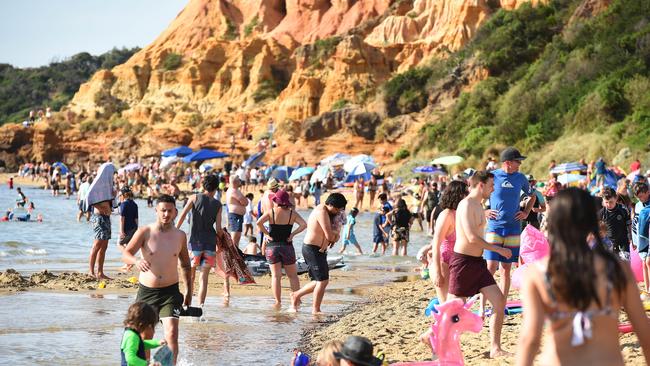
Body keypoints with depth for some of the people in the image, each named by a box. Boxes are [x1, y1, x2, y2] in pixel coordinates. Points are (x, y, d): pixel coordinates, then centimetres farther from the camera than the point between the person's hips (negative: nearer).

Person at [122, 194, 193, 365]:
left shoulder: (180, 236, 4)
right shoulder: (144, 232, -5)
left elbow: (185, 265, 17)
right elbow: (125, 254, -15)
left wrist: (189, 291, 17)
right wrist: (137, 261, -37)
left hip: (170, 292, 0)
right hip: (146, 291, 0)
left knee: (172, 333, -17)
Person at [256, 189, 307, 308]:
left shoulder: (271, 212, -5)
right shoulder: (292, 213, -1)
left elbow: (259, 223, -18)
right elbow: (304, 225, -11)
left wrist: (267, 234, -8)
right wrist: (293, 234, -5)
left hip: (272, 246, -1)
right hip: (287, 247, 1)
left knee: (276, 275, 2)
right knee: (292, 275, 12)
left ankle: (278, 302, -3)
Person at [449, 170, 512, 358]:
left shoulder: (478, 205, 16)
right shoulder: (467, 204, -15)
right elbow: (472, 237, -22)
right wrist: (498, 249, -16)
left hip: (477, 262, 9)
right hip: (463, 261, -9)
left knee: (499, 301, -1)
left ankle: (495, 348, 2)